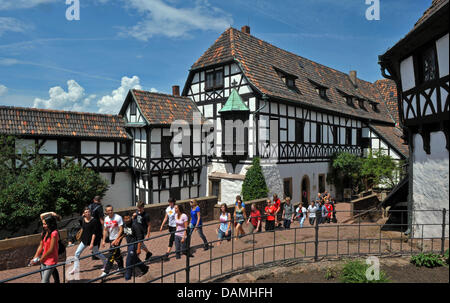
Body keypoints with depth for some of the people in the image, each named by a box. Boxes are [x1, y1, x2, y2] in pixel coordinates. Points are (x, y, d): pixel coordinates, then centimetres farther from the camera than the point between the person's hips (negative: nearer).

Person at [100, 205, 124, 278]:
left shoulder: (118, 217, -17)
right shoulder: (106, 219, 3)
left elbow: (121, 230, -18)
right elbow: (105, 230, 12)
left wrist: (116, 240, -23)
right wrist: (103, 240, 7)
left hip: (117, 238, -6)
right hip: (111, 239, 6)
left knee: (111, 255, -9)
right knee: (117, 254, 17)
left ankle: (106, 271, -2)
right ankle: (121, 268, 30)